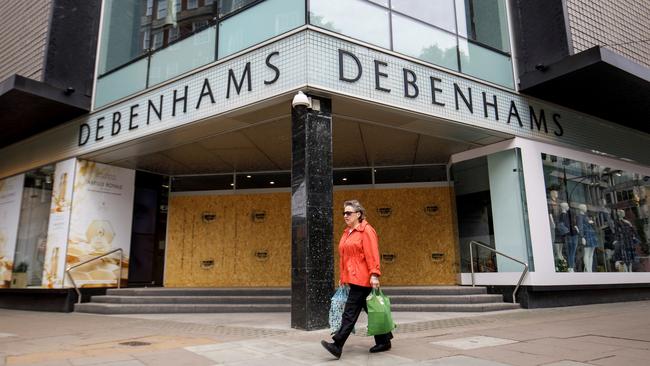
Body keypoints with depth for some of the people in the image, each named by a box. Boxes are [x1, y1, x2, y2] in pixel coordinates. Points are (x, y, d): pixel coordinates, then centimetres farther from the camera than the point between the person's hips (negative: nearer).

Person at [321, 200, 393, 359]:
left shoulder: (366, 230, -9)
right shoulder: (347, 232, 15)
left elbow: (372, 255, -16)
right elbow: (344, 256, 18)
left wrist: (374, 275, -22)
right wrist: (343, 277, 17)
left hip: (362, 278, -8)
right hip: (352, 278, 8)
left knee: (350, 312, -9)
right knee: (371, 310, 15)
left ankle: (338, 346, -8)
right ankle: (384, 341, 26)